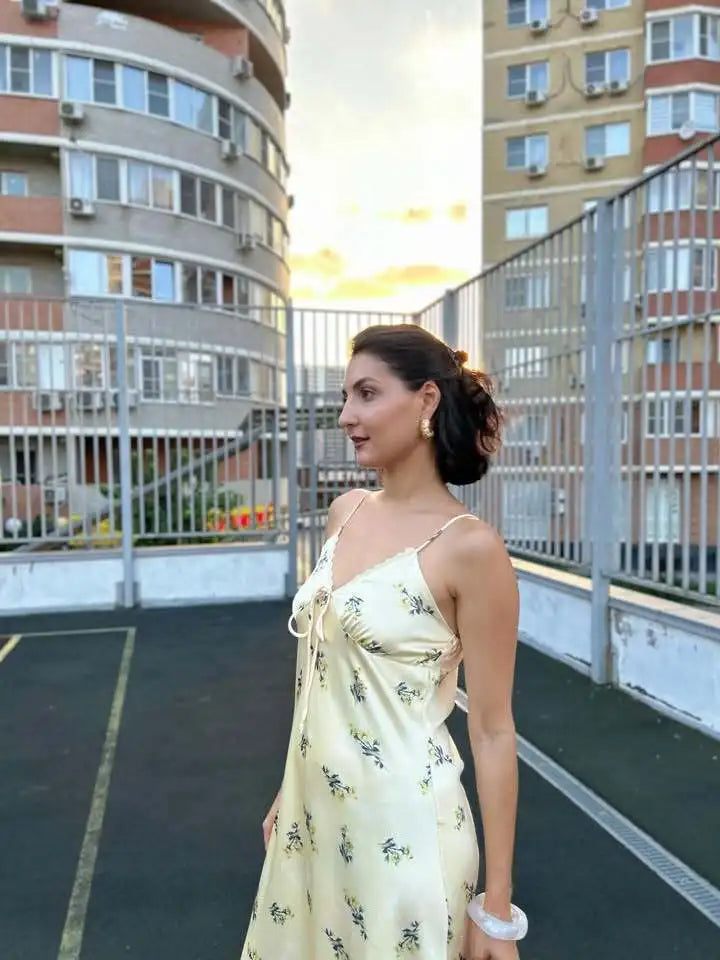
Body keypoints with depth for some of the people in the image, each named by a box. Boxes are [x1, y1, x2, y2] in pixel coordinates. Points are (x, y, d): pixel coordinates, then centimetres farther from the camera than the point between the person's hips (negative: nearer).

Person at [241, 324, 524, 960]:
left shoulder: (469, 546, -19)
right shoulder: (348, 512, 0)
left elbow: (493, 731, -14)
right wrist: (290, 791, 16)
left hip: (402, 828, -6)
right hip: (316, 815, 6)